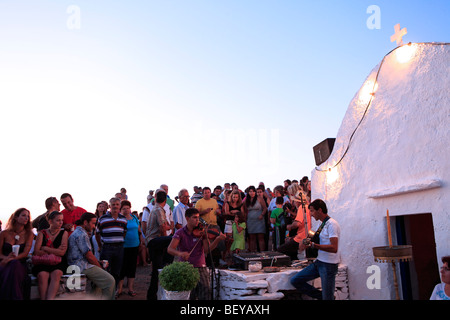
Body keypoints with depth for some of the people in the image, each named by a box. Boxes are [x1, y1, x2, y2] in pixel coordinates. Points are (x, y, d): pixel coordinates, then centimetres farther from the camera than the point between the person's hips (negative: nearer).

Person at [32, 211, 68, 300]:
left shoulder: (64, 233, 8)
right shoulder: (42, 233, 10)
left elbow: (62, 252, -3)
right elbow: (36, 252, -1)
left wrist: (44, 248, -1)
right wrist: (55, 251, -4)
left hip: (58, 262, 0)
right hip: (43, 262, 1)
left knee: (56, 273, -32)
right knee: (42, 275, -31)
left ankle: (50, 298, -40)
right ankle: (43, 298, -33)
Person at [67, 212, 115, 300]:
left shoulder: (77, 232, 18)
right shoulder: (82, 235, -16)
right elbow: (89, 256, -18)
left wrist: (99, 263, 14)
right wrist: (100, 267, -3)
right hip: (83, 267, -11)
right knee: (110, 281, -11)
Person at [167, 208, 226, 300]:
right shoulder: (180, 233, 0)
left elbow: (207, 249, -8)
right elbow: (170, 249, -11)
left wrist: (217, 240, -24)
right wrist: (179, 253, -32)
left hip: (200, 267, 1)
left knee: (205, 289, -16)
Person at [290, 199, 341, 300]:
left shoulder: (332, 224, -16)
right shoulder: (322, 224, 13)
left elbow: (334, 248, -26)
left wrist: (313, 245, -28)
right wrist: (308, 243, 6)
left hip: (329, 265, -9)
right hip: (319, 262, 9)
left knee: (327, 297, -2)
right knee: (295, 280, 4)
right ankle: (321, 296, 12)